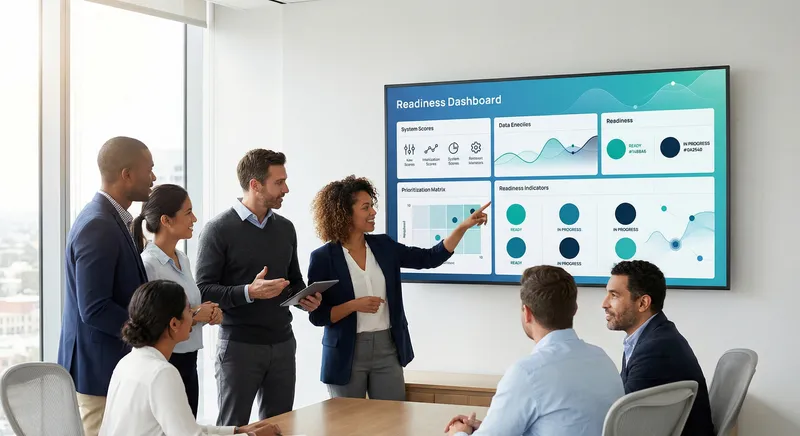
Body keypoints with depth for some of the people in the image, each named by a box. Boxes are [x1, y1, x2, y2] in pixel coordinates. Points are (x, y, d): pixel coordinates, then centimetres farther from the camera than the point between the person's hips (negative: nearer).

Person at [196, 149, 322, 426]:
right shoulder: (219, 229, -8)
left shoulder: (285, 228, 10)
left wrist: (304, 297, -1)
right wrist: (249, 292, -26)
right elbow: (204, 290, -12)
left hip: (282, 344, 5)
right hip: (239, 345, -5)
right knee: (232, 426, 3)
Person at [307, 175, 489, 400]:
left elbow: (430, 258, 4)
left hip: (387, 350, 4)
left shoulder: (383, 246, 5)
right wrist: (354, 305, -21)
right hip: (346, 355, -4)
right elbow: (316, 315, -8)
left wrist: (463, 227, -4)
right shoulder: (323, 258, -8)